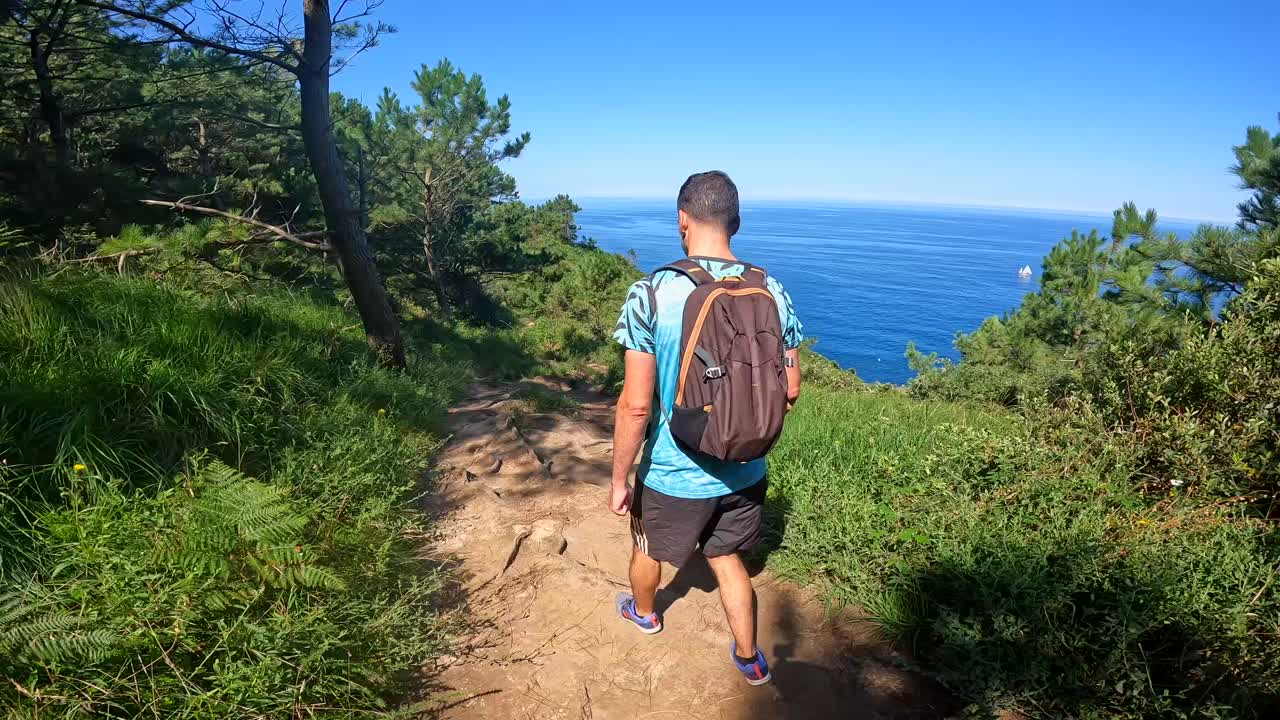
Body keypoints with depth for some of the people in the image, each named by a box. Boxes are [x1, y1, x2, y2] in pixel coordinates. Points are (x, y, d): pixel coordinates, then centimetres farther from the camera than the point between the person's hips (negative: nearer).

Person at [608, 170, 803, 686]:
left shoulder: (651, 295, -21)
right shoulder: (772, 292, -8)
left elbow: (636, 405, -21)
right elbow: (790, 391, -1)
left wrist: (619, 479, -8)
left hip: (673, 475, -3)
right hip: (744, 471, 3)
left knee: (648, 548, 27)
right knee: (727, 559, 27)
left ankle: (642, 612, 56)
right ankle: (750, 659, 41)